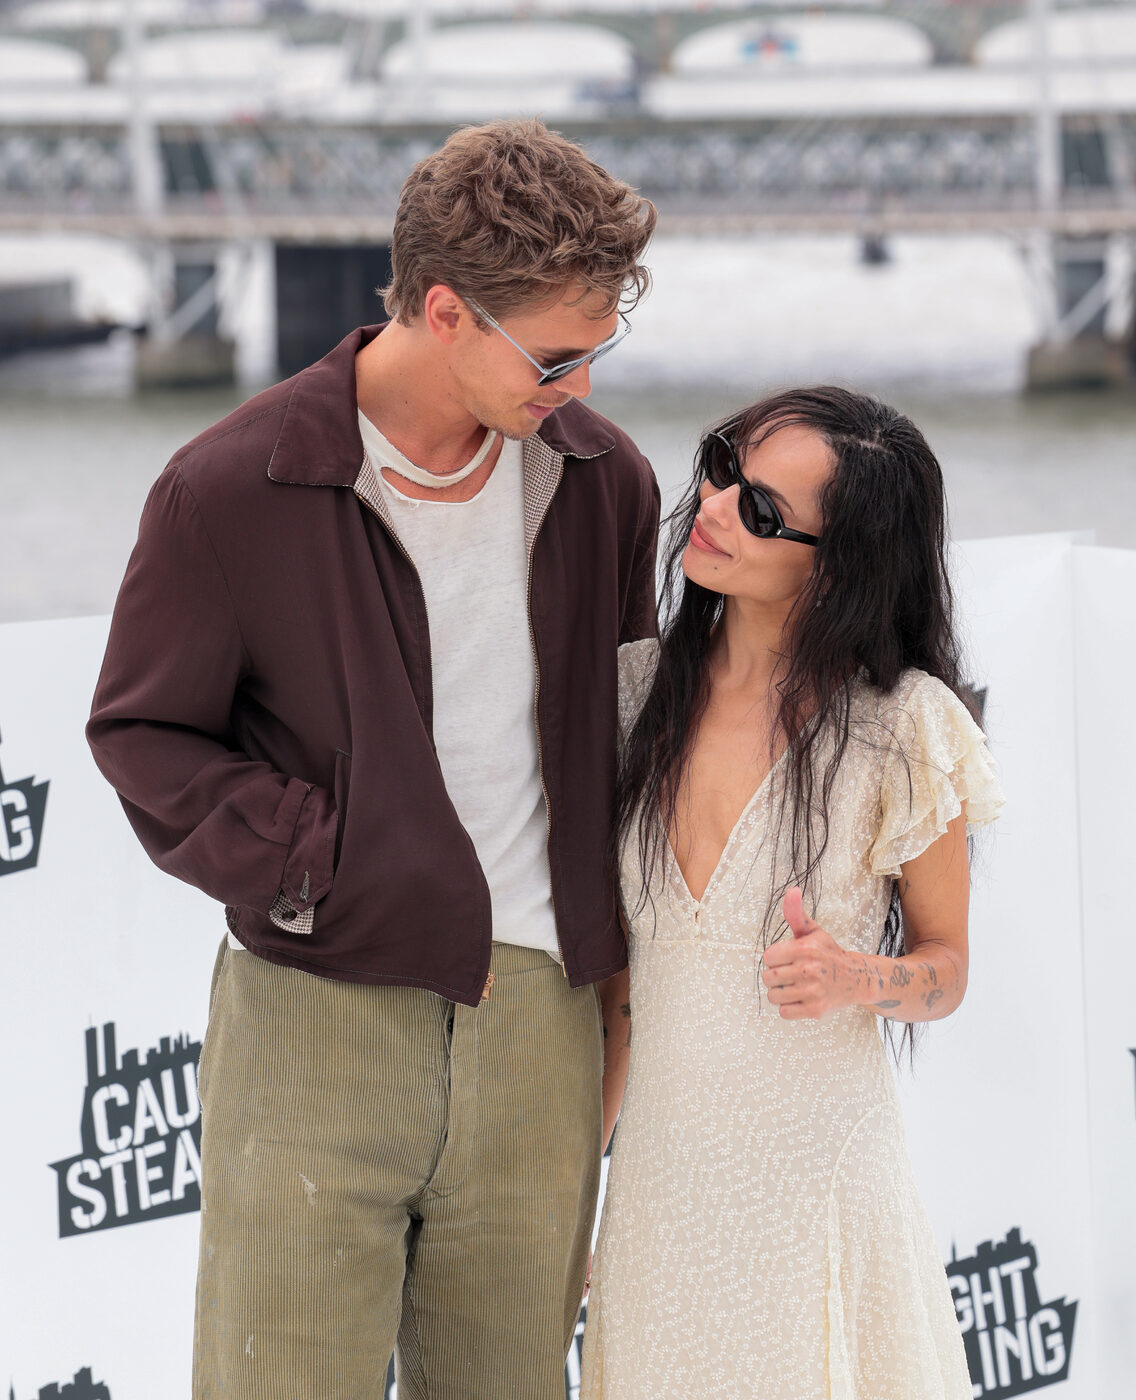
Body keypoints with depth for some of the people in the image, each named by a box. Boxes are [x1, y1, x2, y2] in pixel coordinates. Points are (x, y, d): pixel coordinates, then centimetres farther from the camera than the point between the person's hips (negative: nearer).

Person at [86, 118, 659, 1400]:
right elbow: (140, 733, 0)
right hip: (314, 1026, -3)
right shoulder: (230, 491, -8)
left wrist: (619, 947, 12)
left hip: (537, 1035, 4)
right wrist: (310, 863, -12)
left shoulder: (602, 481, 5)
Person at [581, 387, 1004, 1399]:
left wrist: (855, 976, -22)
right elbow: (611, 954, 9)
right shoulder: (641, 687, 1)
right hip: (659, 1173, 4)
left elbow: (947, 964, 0)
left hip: (818, 1175, -3)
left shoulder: (903, 727, -10)